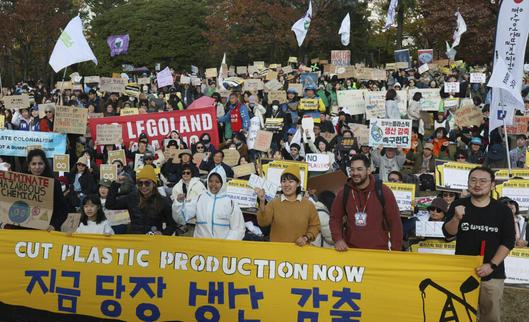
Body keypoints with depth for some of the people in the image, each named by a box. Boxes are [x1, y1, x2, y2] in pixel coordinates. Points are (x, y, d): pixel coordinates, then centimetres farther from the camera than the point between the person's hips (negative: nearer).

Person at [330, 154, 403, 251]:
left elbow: (394, 221, -4)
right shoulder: (344, 192, -1)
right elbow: (335, 218, 7)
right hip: (350, 250, 2)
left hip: (379, 251, -2)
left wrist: (396, 250, -6)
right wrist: (338, 239, -9)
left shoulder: (383, 191, -7)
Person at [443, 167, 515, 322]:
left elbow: (508, 242, -3)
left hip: (492, 274, 0)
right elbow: (448, 234, -6)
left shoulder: (502, 210, -2)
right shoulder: (458, 205, 0)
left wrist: (492, 265, -13)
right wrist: (457, 218, -25)